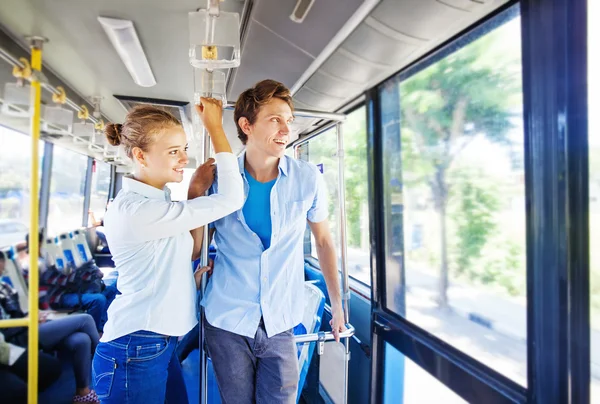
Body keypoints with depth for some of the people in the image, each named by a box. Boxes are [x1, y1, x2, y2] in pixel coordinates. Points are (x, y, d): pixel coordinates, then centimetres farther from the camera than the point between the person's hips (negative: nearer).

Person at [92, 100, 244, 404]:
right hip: (136, 352, -9)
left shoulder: (156, 202, 7)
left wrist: (195, 193, -1)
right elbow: (231, 199, -25)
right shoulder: (133, 209, -24)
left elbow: (191, 250, 10)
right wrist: (215, 127, -15)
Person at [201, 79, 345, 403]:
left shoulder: (308, 179, -7)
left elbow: (323, 240, 5)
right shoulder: (220, 178, -7)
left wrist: (337, 304, 7)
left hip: (280, 323, 0)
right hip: (226, 319, 1)